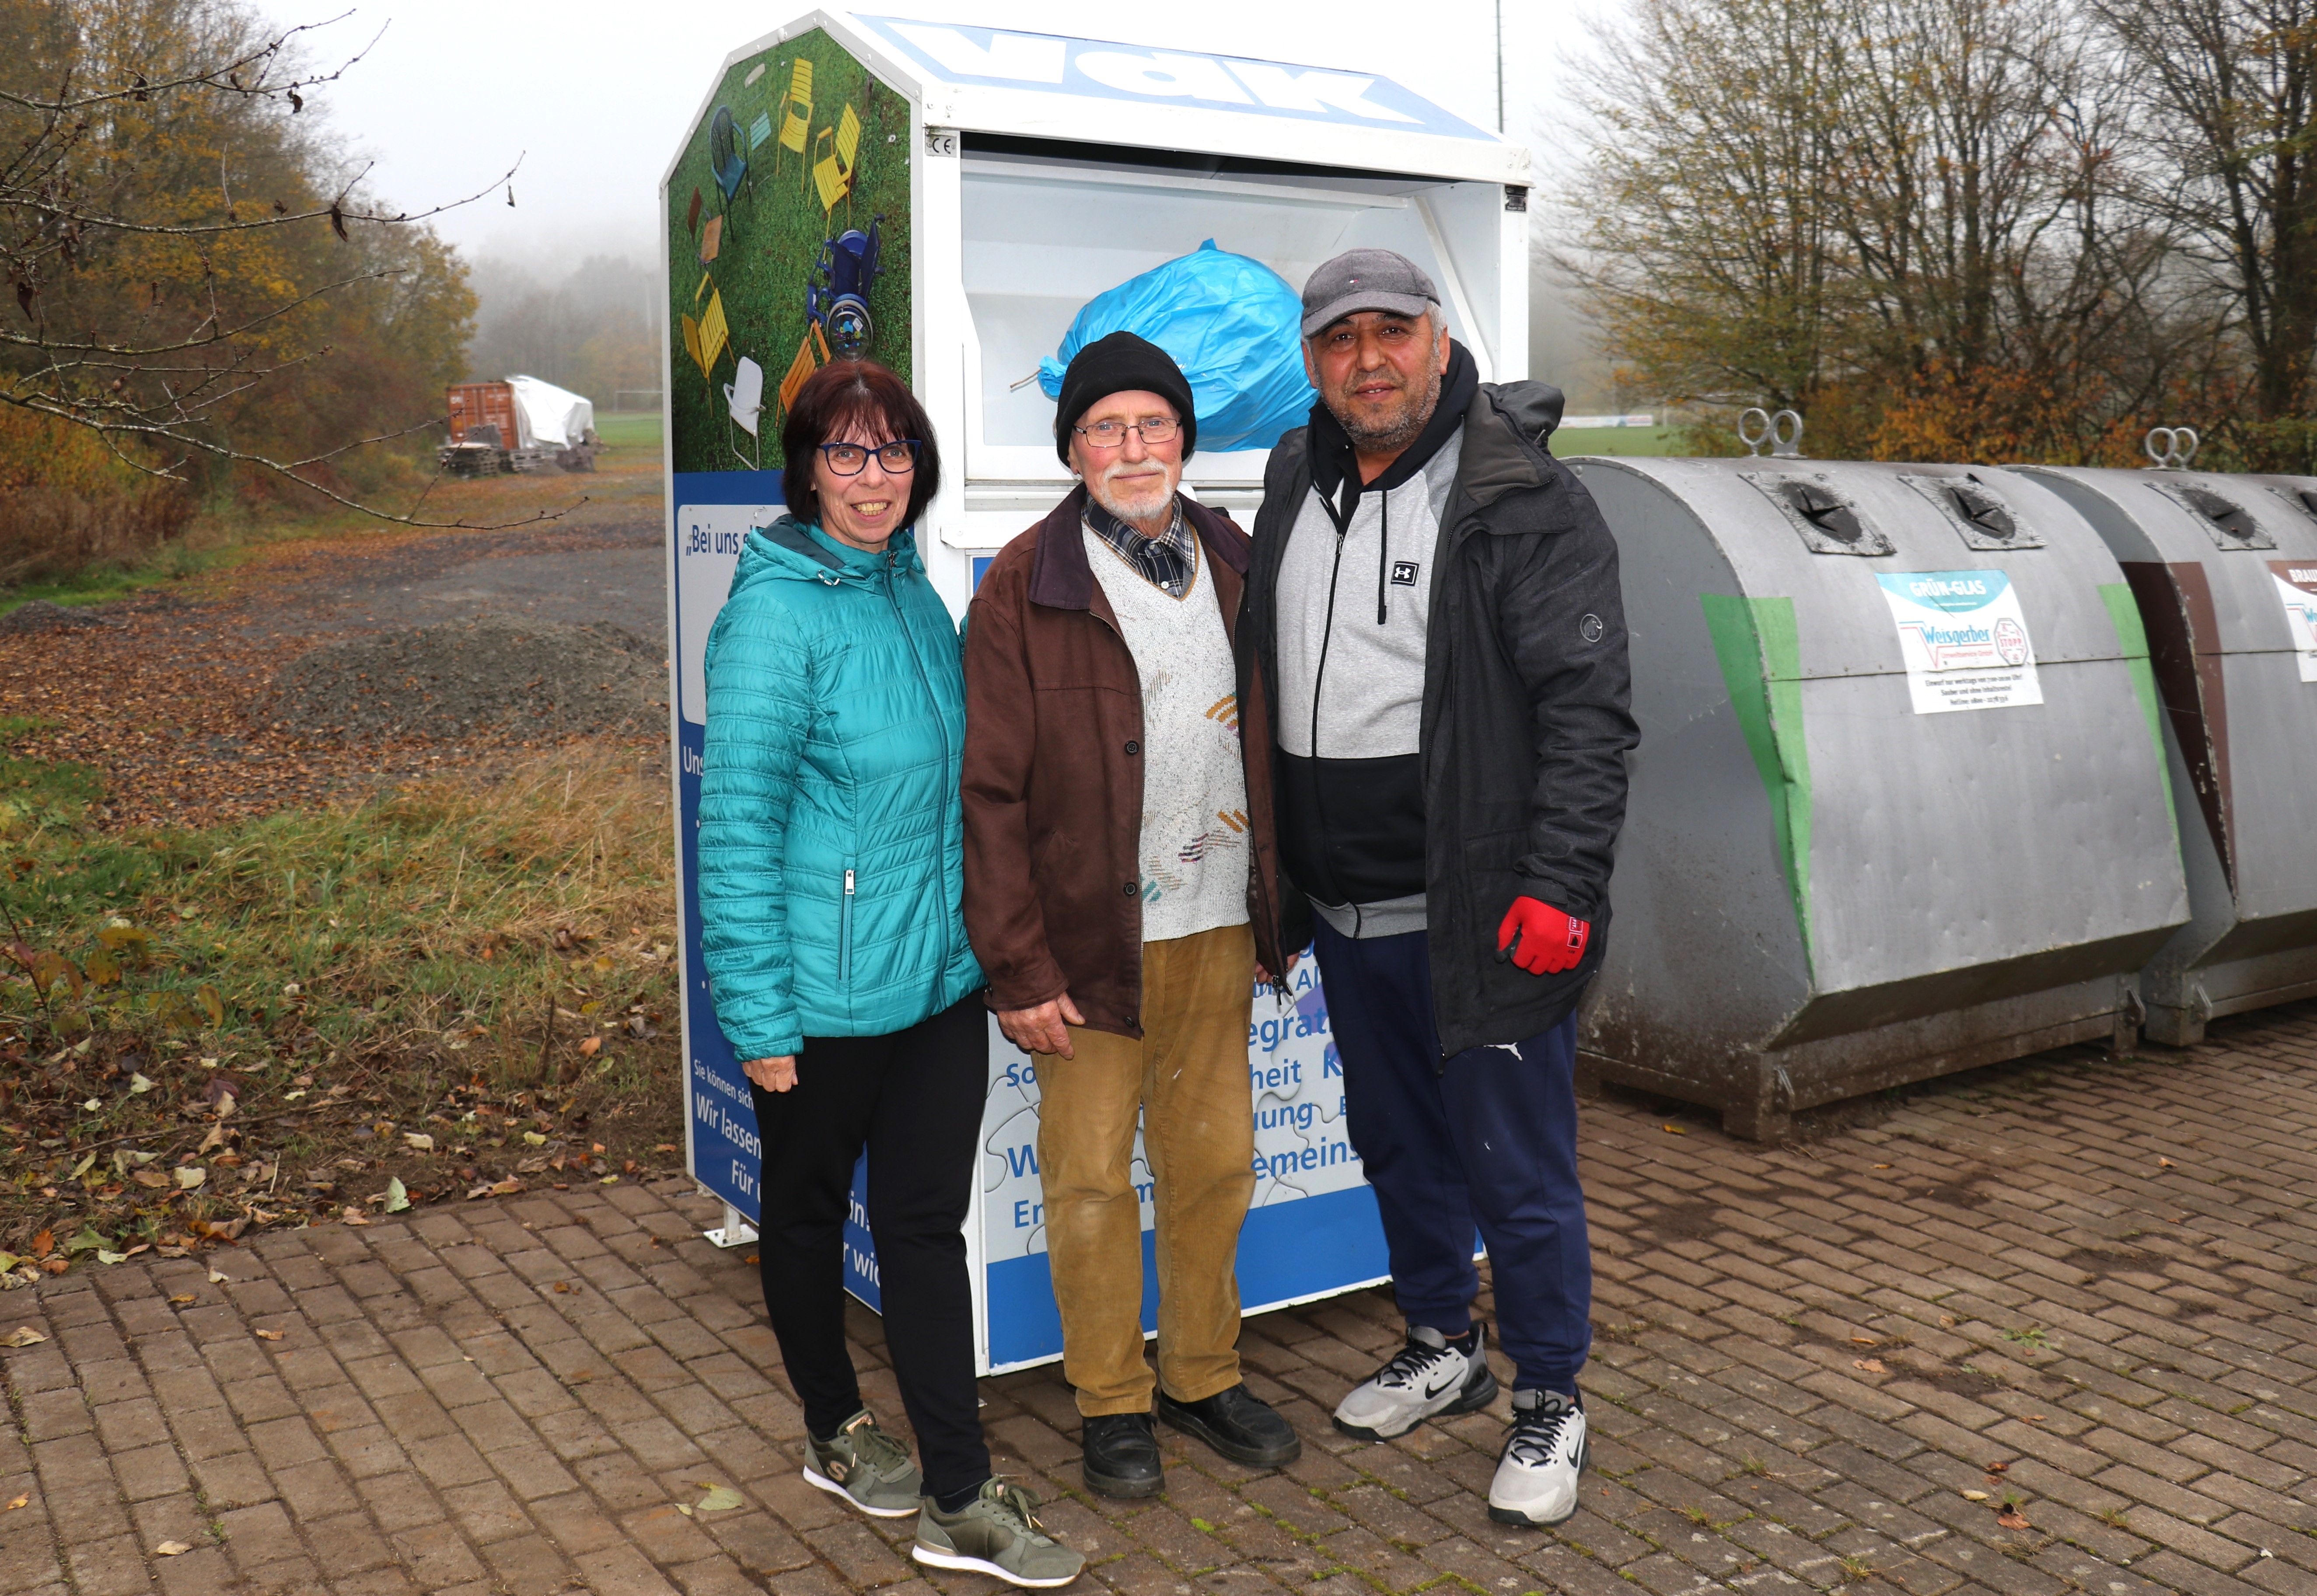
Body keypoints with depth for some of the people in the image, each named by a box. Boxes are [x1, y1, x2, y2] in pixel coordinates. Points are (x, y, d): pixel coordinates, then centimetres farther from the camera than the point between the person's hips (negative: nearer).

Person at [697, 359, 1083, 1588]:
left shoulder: (912, 588, 6)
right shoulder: (777, 612, -16)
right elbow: (737, 825, -17)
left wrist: (983, 938, 16)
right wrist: (758, 1017, -17)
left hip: (940, 974, 6)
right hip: (824, 996, -6)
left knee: (927, 1221, 9)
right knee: (809, 1209, 16)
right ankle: (835, 1430, 38)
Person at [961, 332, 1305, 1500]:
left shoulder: (1231, 563, 8)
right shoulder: (1024, 588, -7)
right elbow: (990, 790, -10)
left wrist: (1279, 908, 11)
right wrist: (1017, 964, -13)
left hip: (1218, 930, 4)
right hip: (1091, 935, -4)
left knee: (1215, 1162, 14)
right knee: (1089, 1175, 7)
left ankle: (1205, 1376, 33)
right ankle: (1111, 1401, 26)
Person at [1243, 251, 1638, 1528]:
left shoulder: (1524, 503, -10)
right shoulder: (1294, 487, 10)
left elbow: (1586, 708, -14)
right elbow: (1258, 682, 18)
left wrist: (1560, 885, -22)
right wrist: (1278, 876, 15)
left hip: (1480, 914, -6)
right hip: (1346, 908, 7)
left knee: (1515, 1164, 3)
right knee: (1397, 1145, 20)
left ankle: (1548, 1403, 23)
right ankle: (1440, 1349, 40)